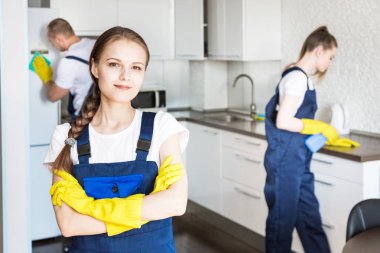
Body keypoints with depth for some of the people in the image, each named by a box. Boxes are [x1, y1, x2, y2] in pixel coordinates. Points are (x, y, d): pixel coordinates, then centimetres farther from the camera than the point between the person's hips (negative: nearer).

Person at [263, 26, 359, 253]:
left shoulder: (304, 78, 13)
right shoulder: (297, 78, -16)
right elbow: (283, 122, -23)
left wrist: (332, 138, 20)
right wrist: (321, 128, -13)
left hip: (298, 163, 9)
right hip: (285, 162, -9)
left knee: (310, 219, 13)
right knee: (282, 220, 3)